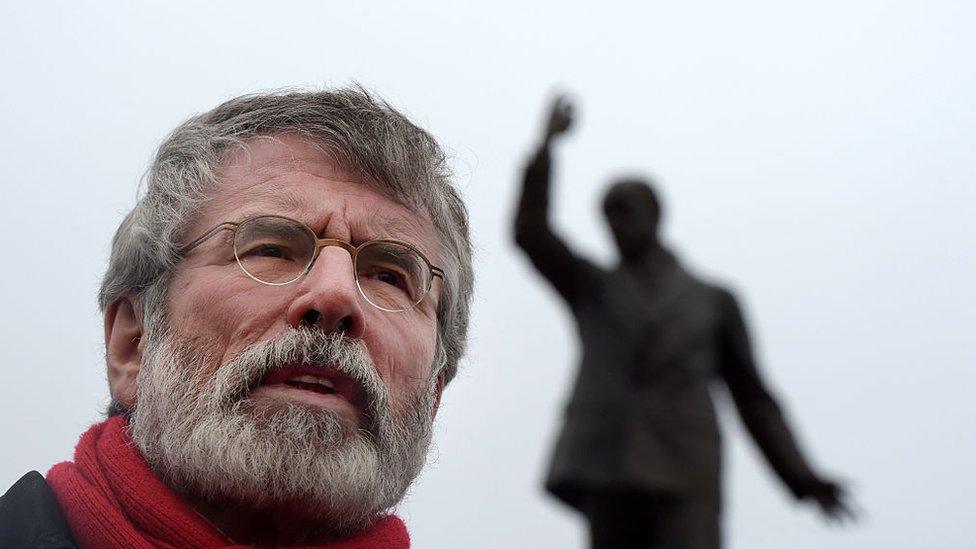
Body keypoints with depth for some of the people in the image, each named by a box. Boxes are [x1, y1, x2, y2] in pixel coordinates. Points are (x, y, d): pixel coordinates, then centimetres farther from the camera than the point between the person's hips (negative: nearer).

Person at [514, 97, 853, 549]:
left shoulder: (715, 302, 18)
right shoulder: (590, 289, 21)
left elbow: (751, 397, 13)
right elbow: (530, 233, 6)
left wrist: (801, 478, 2)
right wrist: (547, 143, -2)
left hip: (683, 480, -1)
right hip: (605, 475, 2)